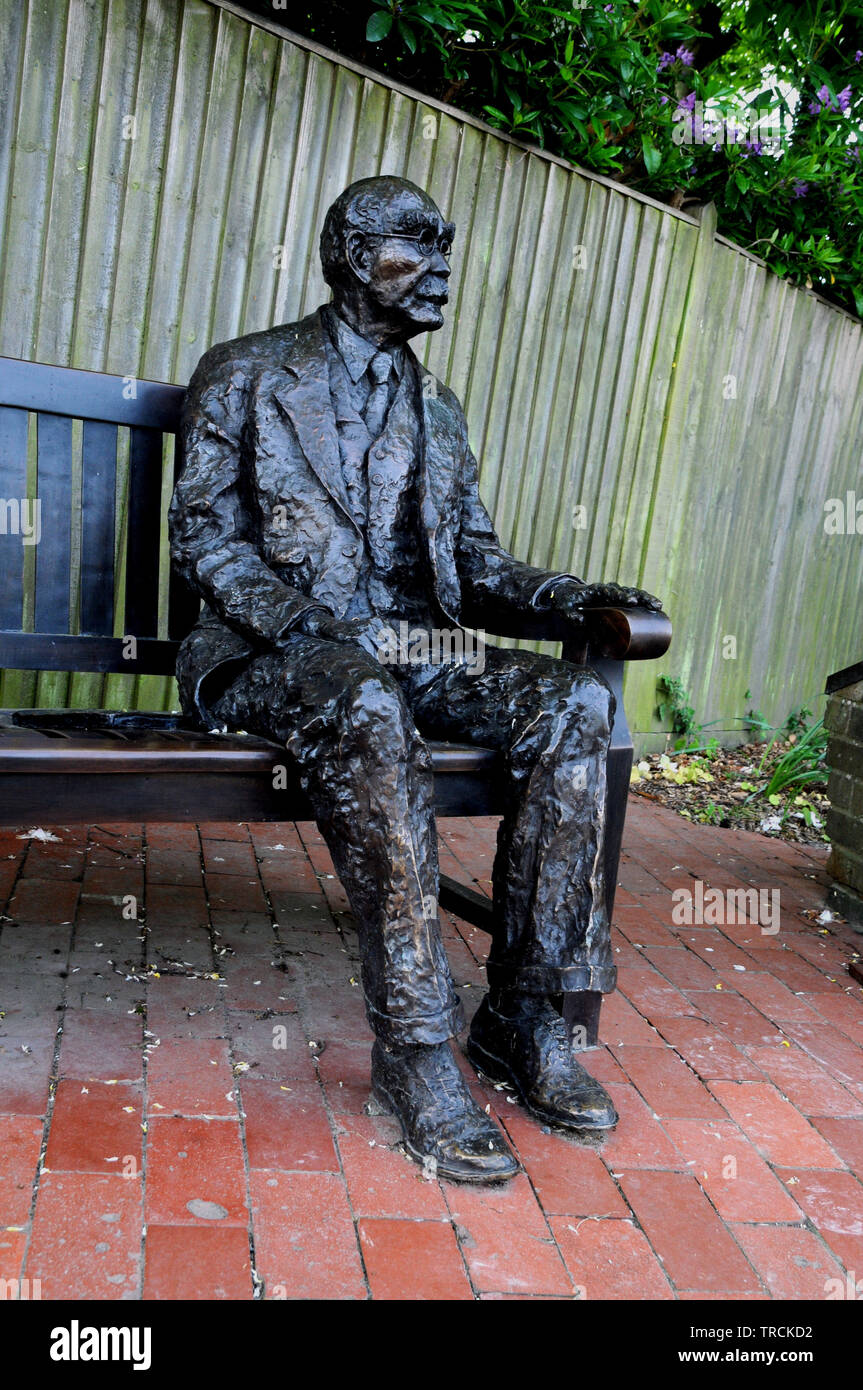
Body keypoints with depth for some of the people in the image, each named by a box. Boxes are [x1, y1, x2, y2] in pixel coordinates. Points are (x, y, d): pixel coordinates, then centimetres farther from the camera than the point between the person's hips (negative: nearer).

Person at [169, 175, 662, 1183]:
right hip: (269, 650, -4)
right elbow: (202, 532, 0)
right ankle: (414, 1044, -30)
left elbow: (473, 556, 19)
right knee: (369, 704, -40)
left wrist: (560, 597, -2)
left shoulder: (435, 409, 22)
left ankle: (521, 1013, -15)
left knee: (577, 702, -23)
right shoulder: (246, 374, 9)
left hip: (408, 647, 5)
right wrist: (296, 612, -20)